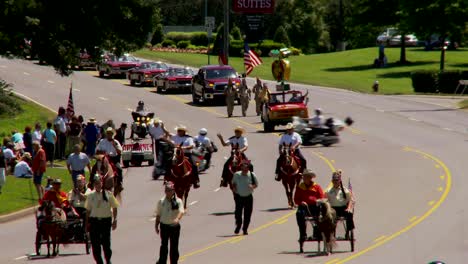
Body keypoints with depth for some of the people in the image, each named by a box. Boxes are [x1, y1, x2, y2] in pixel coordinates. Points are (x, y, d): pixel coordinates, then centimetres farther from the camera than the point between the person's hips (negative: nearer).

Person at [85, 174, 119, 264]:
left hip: (106, 220, -2)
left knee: (106, 243, 0)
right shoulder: (91, 196, 4)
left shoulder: (108, 194, -1)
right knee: (95, 244, 0)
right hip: (94, 221, 2)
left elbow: (114, 208, 3)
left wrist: (114, 220, -2)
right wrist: (87, 223, 6)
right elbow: (88, 210, 9)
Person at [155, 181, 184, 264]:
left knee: (174, 246, 7)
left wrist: (177, 218, -42)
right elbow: (158, 215, 10)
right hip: (164, 226, 1)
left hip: (175, 226, -1)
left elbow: (181, 211, -22)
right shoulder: (161, 201, 2)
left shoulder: (178, 201, -6)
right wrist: (156, 226, 8)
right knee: (164, 245, 1)